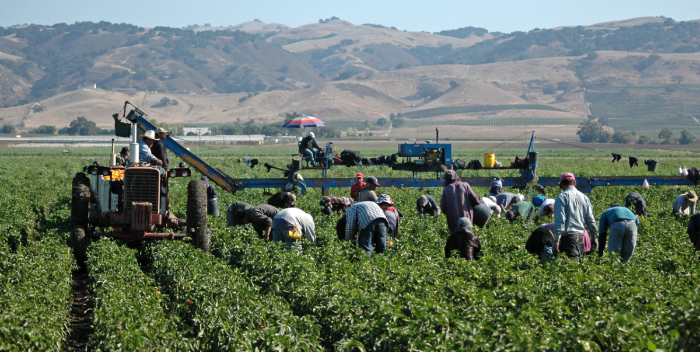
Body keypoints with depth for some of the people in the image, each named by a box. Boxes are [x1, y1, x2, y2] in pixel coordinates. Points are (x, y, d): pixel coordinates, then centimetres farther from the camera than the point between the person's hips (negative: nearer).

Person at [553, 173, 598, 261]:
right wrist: (594, 238, 22)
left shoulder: (562, 197, -6)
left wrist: (556, 240, -13)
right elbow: (591, 220, 14)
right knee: (577, 260, 13)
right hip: (581, 236, 6)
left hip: (568, 236, -6)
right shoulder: (584, 197, 13)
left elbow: (559, 220, -13)